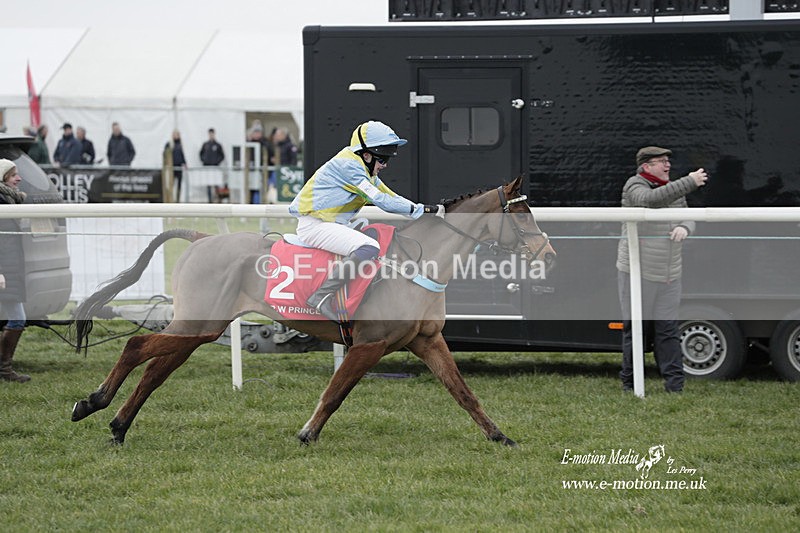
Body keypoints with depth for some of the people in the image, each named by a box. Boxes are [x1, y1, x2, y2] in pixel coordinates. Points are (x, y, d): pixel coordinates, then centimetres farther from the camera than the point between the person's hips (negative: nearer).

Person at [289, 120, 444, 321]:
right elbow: (379, 200, -19)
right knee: (369, 248, -30)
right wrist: (419, 209, -17)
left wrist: (428, 210, 4)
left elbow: (390, 197, 16)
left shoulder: (365, 171, 16)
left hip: (331, 224, 11)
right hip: (314, 225, -11)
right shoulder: (348, 165, -15)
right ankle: (322, 296, -30)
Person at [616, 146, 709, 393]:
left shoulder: (674, 189, 15)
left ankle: (675, 382, 1)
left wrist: (683, 227, -12)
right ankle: (630, 383, 8)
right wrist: (690, 182, -25)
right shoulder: (634, 186, -6)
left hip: (669, 276, 5)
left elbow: (688, 218, 14)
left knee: (668, 329, 1)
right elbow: (652, 199, -27)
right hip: (637, 271, -5)